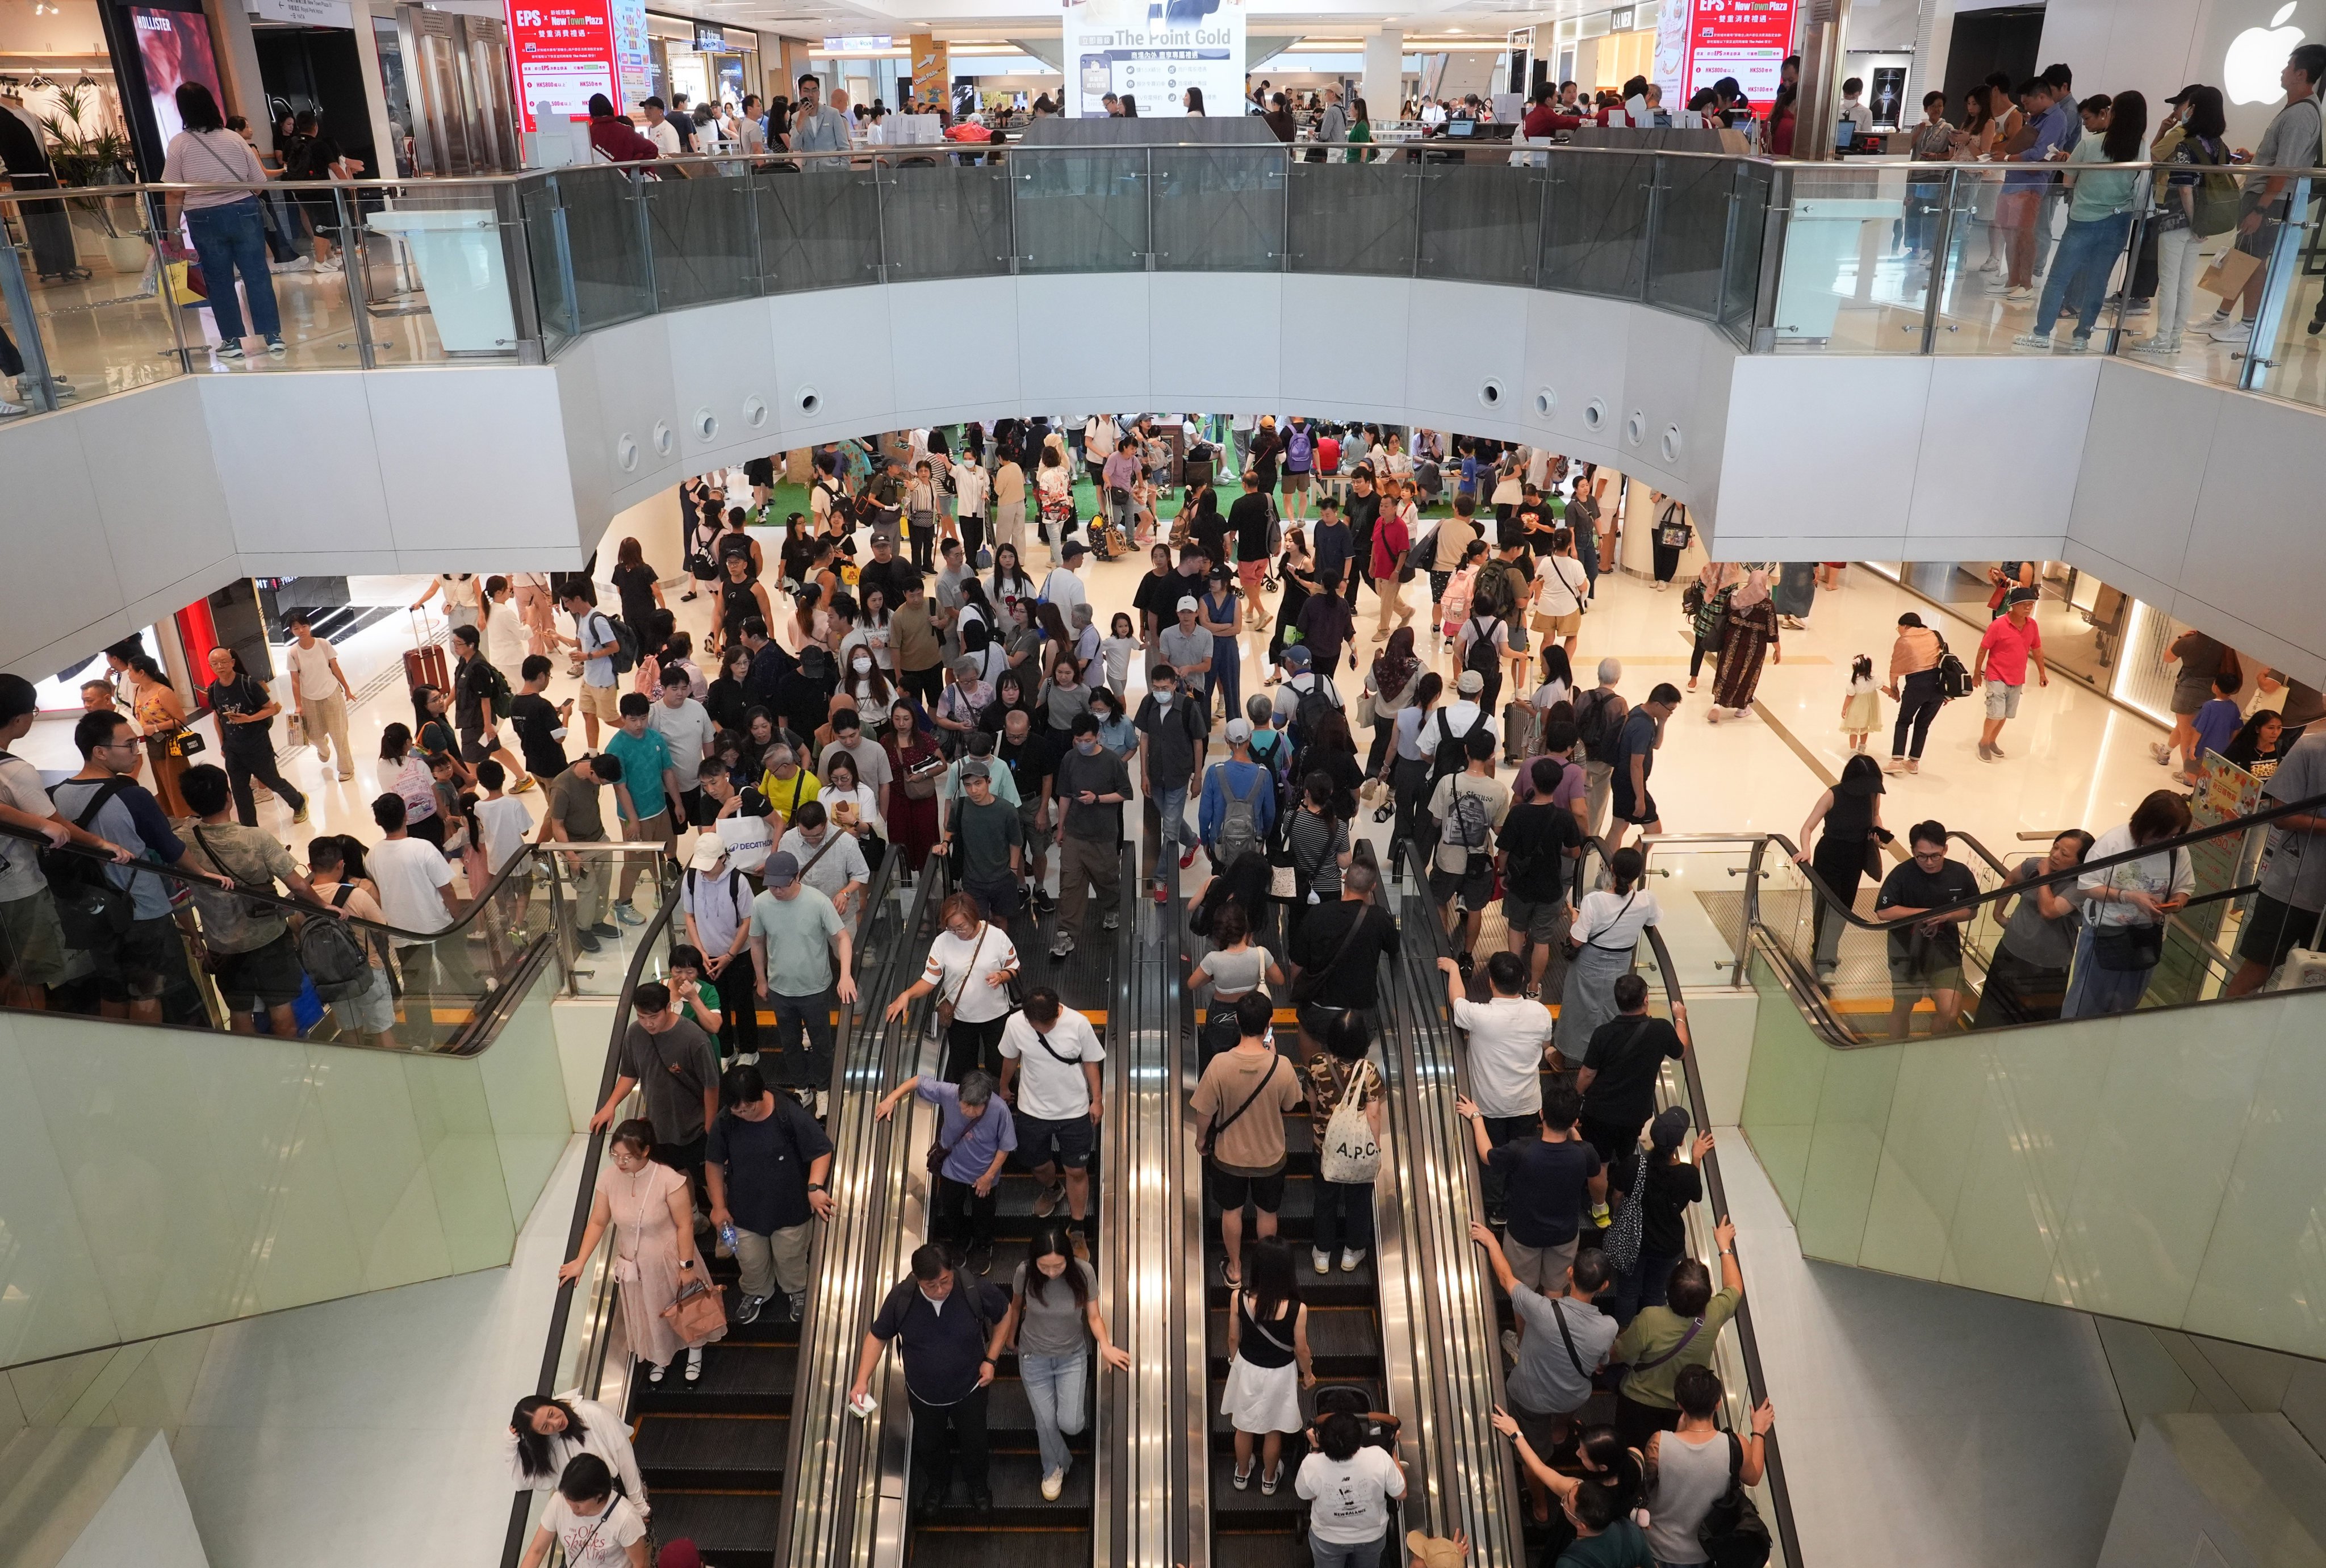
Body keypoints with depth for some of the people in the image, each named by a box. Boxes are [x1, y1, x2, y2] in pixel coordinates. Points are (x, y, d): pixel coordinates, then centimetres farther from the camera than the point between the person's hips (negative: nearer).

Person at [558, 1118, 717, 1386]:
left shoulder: (669, 1179, -31)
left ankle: (694, 1355, 51)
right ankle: (659, 1359, 55)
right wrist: (580, 1261, -10)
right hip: (635, 1265, 3)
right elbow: (598, 1222, -6)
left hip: (668, 1260, -3)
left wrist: (687, 1266, -15)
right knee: (648, 1314, 25)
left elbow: (684, 1225, -21)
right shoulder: (609, 1177, -19)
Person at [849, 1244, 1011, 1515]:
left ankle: (977, 1485, 57)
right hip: (923, 1394, 1)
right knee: (928, 1445, 26)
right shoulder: (901, 1298, -28)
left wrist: (991, 1360, -14)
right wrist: (862, 1380, -20)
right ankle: (939, 1484, 59)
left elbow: (1005, 1314, -11)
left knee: (974, 1442, 23)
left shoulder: (976, 1291, -31)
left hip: (969, 1390, -1)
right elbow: (878, 1336, -11)